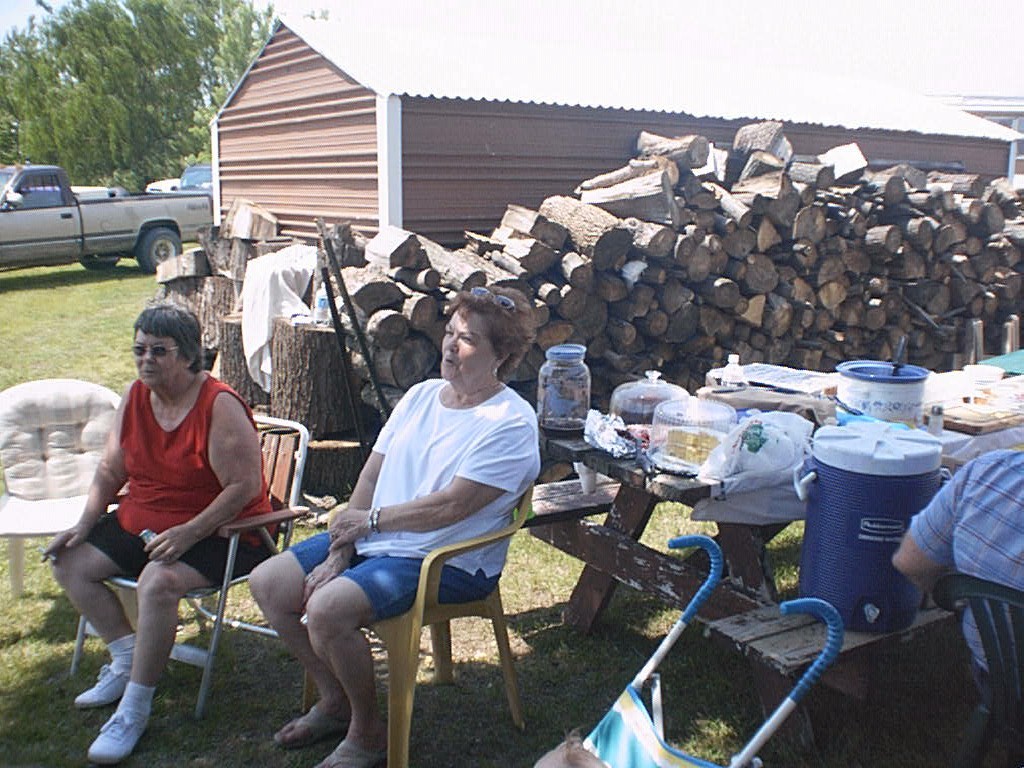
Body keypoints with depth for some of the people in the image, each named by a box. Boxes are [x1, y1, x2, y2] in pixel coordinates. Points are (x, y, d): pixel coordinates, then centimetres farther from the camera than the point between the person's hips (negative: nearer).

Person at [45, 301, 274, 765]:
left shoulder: (220, 406, -19)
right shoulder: (134, 397, 4)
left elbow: (245, 487, -23)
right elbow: (110, 472, 12)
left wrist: (188, 533, -28)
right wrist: (85, 524, -1)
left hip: (217, 531, -8)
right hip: (140, 522, 9)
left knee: (158, 582, -33)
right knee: (70, 562, -1)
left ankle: (134, 708, -16)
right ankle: (127, 657, 11)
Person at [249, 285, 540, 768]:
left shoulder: (510, 422, -15)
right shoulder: (422, 395, 8)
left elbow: (451, 506, -22)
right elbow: (370, 477, 5)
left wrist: (371, 519, -10)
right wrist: (338, 554, -5)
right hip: (373, 542, 9)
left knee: (328, 609, -28)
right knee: (267, 584, 2)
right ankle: (335, 700, 19)